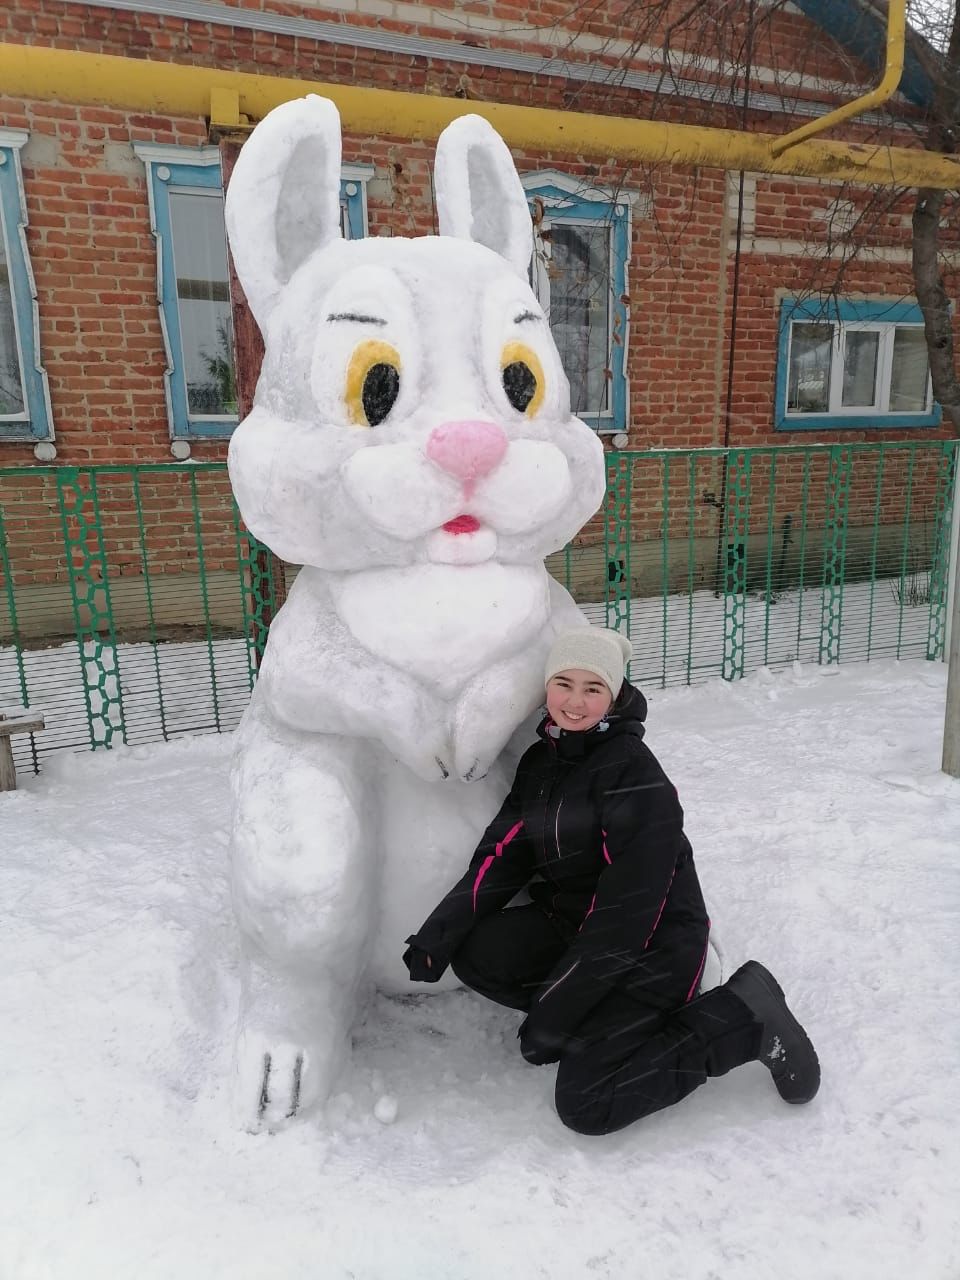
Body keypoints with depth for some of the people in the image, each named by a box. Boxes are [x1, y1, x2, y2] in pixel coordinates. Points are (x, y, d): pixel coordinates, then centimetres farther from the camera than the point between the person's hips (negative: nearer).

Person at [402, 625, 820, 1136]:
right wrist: (440, 930, -13)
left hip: (654, 945, -7)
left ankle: (746, 1016, -2)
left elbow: (627, 910, -25)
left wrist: (555, 1011, -22)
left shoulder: (633, 773, -23)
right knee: (474, 953, -9)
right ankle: (594, 1016, 5)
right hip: (570, 921, 7)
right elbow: (502, 853, 1)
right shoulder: (541, 761, 3)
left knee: (584, 1104, -14)